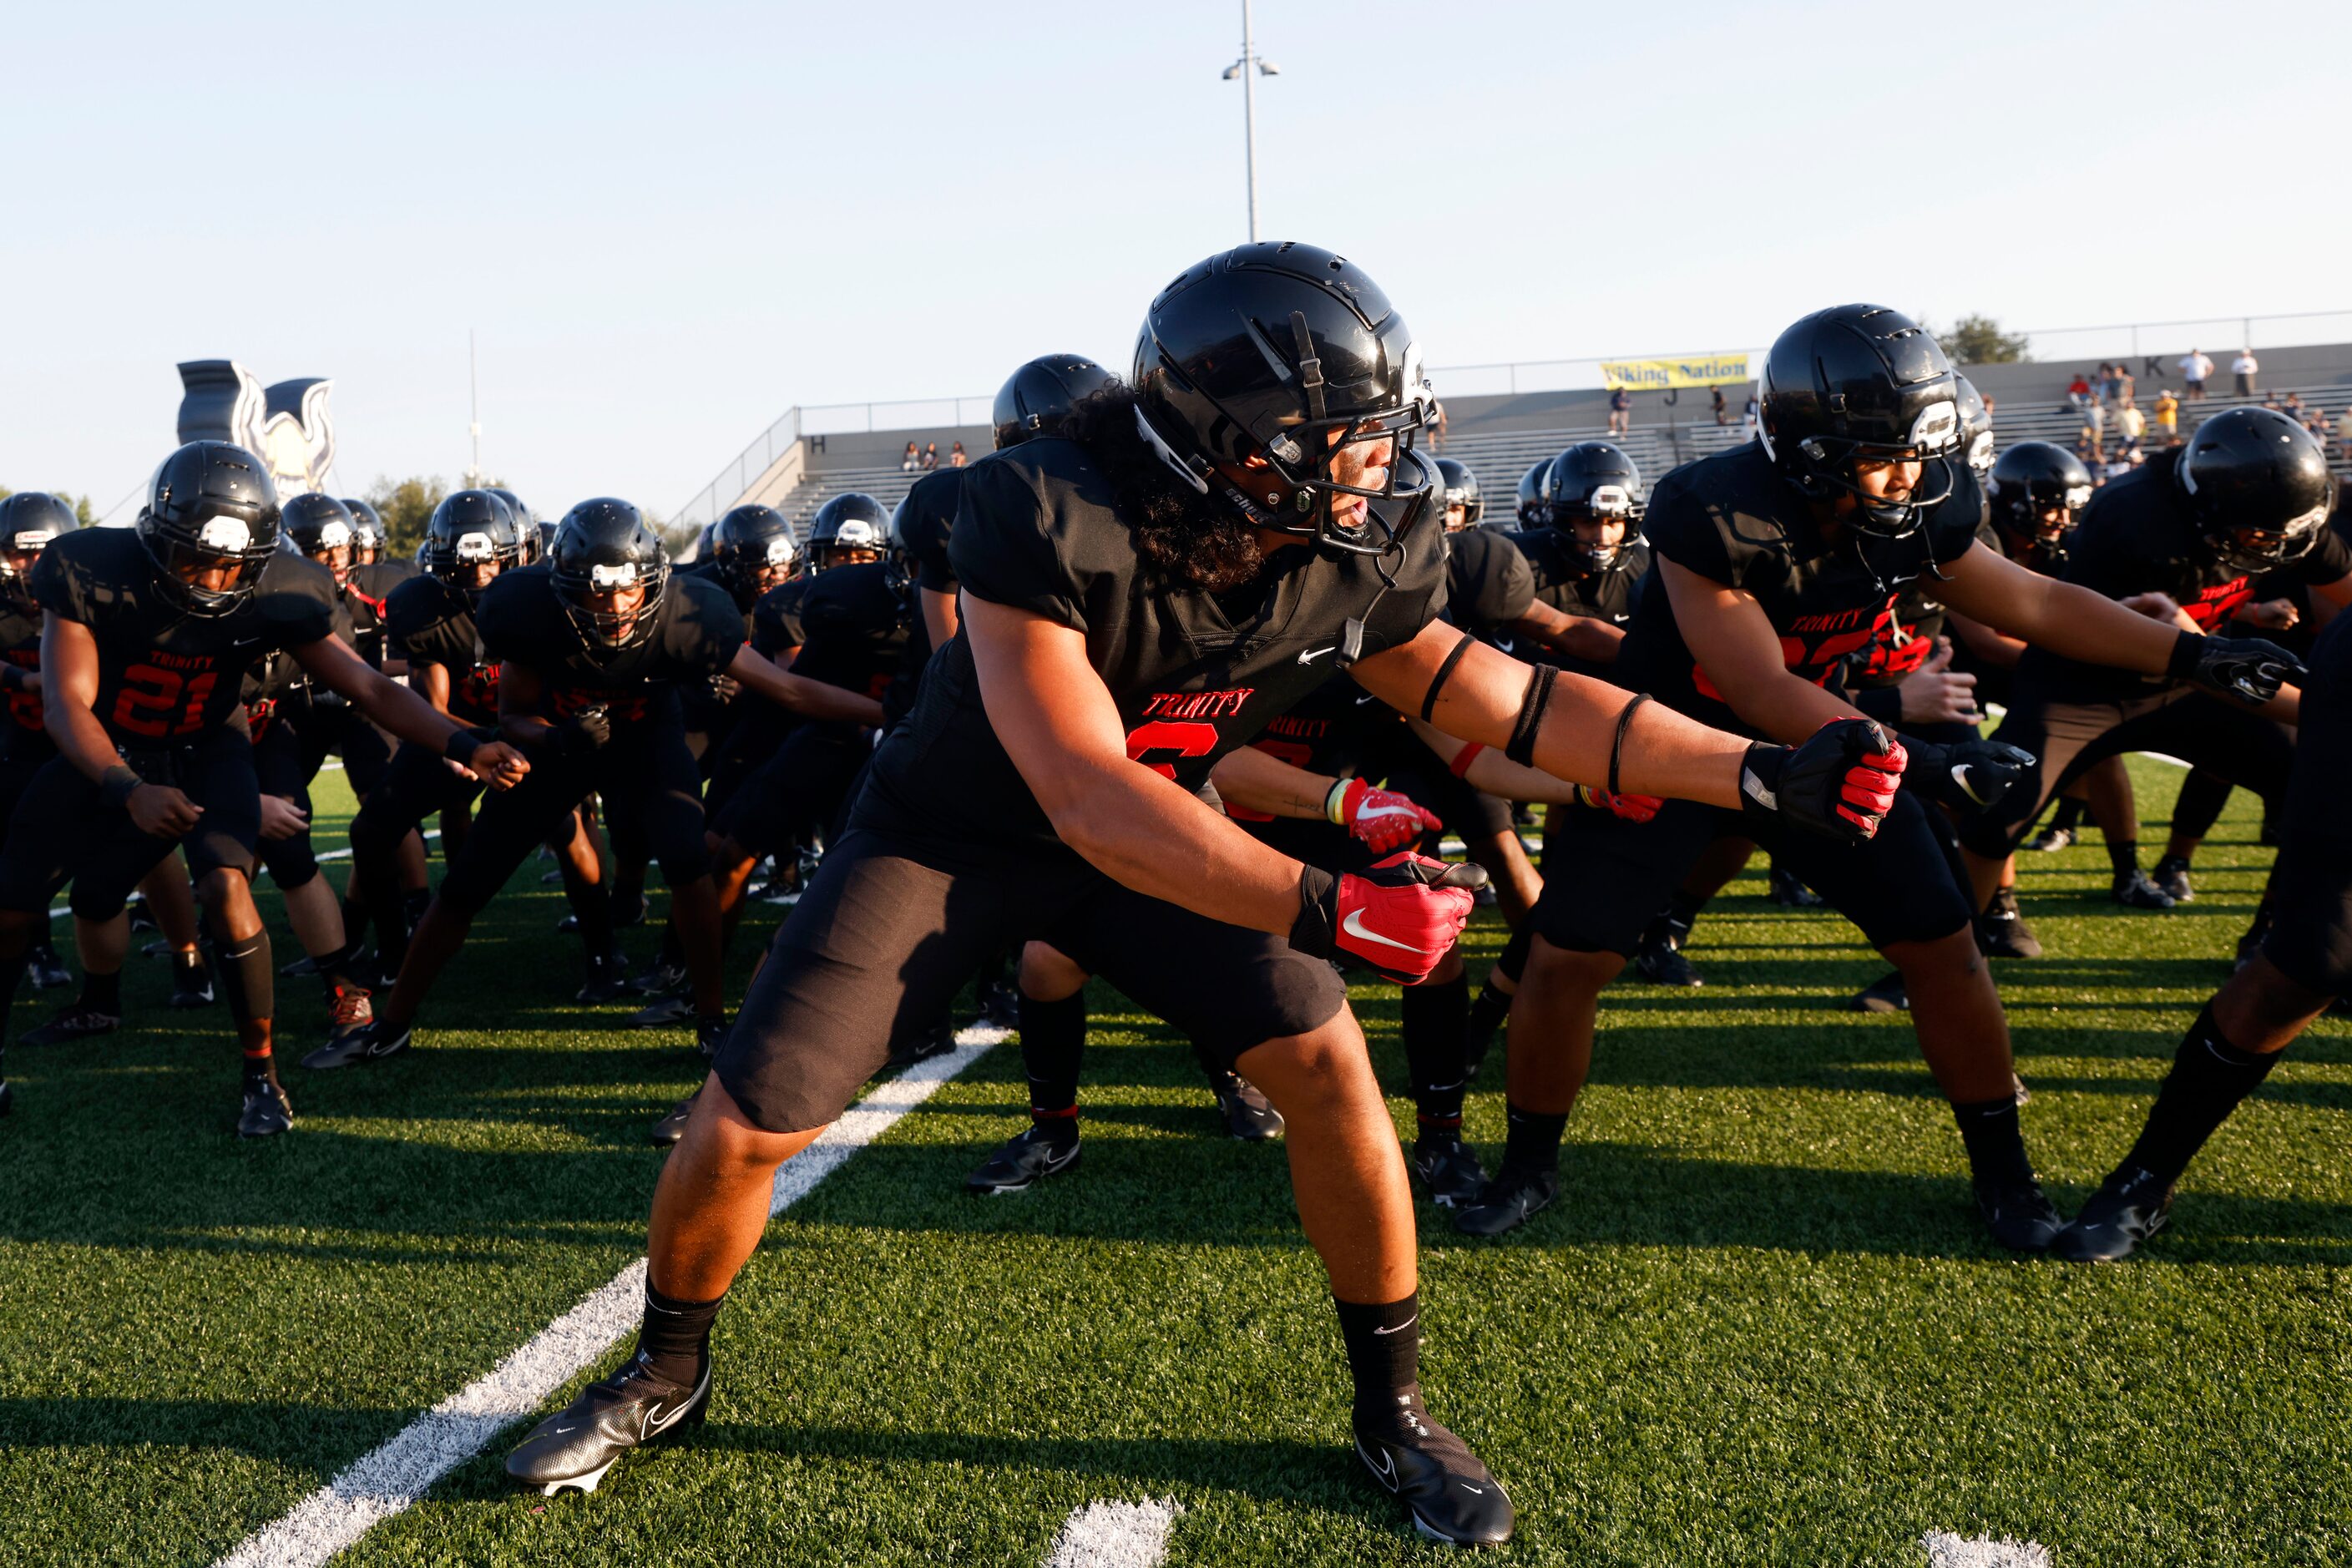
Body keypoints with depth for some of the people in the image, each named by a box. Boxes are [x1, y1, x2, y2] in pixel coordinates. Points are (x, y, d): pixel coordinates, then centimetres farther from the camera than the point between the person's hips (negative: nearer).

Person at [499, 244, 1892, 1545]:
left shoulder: (1357, 554, -19)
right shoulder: (1046, 518, -35)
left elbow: (1491, 696, -8)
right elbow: (1089, 799, -39)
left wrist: (1762, 773, -10)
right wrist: (1323, 908, -46)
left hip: (1152, 825, 3)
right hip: (954, 828, -3)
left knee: (1325, 1060, -14)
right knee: (742, 1130, -5)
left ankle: (1396, 1410, 9)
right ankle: (668, 1373, 27)